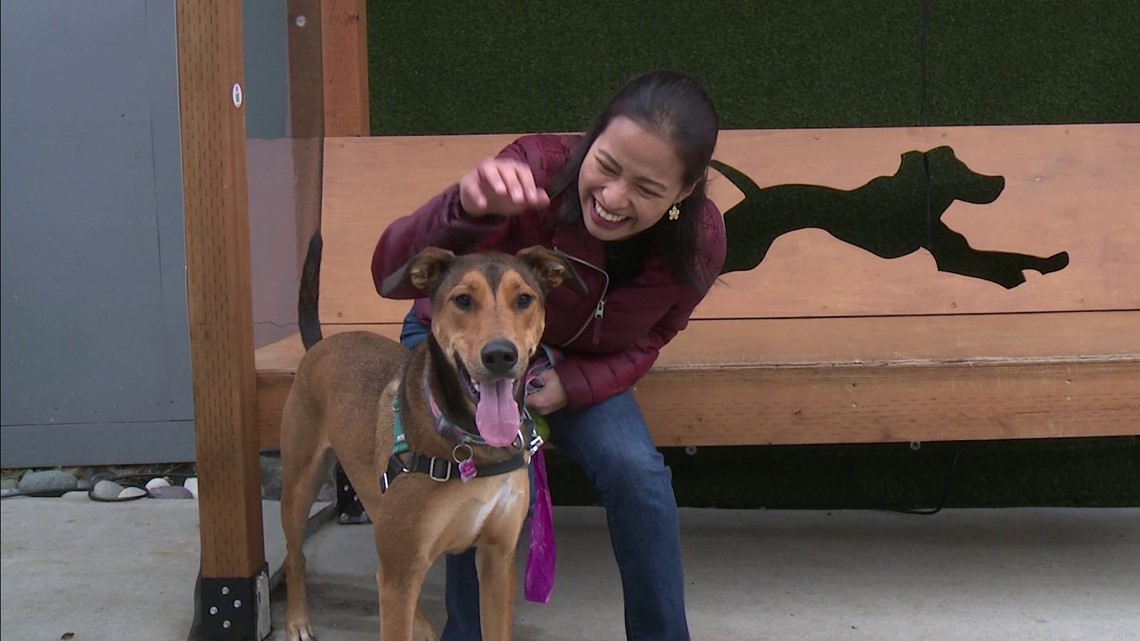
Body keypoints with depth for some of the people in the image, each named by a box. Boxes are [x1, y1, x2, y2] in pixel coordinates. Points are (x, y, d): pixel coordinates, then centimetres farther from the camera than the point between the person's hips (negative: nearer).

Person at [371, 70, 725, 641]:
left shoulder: (698, 245, -23)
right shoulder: (537, 173, -37)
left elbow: (648, 338, -2)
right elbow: (392, 272, -45)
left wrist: (571, 385, -22)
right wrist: (467, 208, -67)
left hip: (577, 364, 3)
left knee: (636, 471, -19)